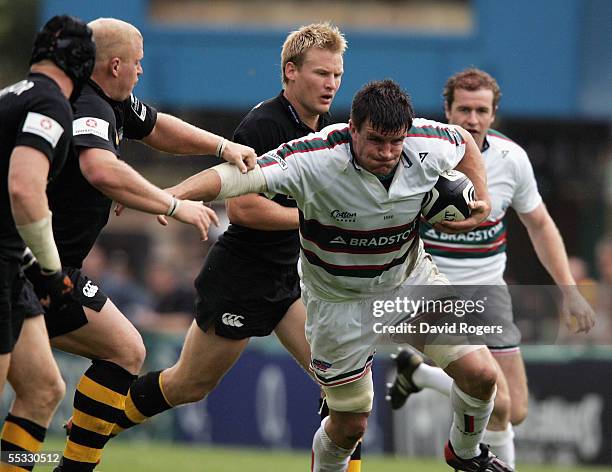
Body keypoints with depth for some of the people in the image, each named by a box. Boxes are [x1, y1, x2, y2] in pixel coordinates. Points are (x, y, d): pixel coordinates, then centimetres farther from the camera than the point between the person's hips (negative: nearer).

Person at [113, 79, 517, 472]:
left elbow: (465, 140, 5)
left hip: (413, 280, 3)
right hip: (340, 303, -3)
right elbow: (239, 176, -41)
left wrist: (481, 197, -5)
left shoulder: (430, 145, -20)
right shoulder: (314, 161, -33)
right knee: (349, 425, 2)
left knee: (480, 373, -7)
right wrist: (171, 194, -55)